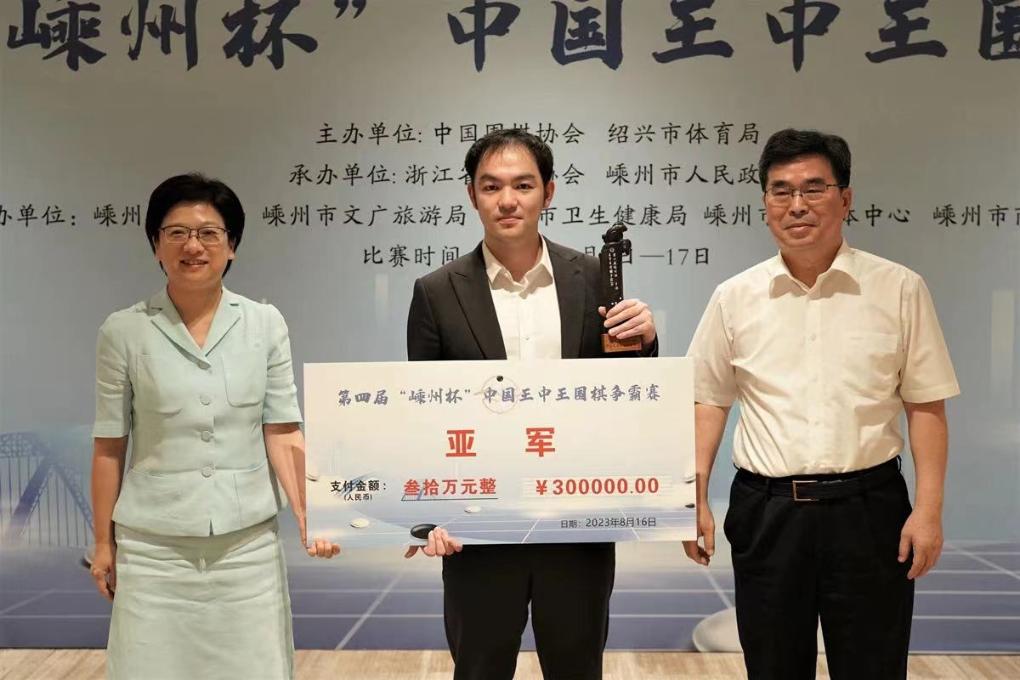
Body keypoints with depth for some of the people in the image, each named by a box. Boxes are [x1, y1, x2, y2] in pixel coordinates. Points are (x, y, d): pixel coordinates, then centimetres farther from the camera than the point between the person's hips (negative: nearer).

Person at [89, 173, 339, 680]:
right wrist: (103, 542, 7)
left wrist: (307, 514, -13)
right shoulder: (124, 331, -3)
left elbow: (283, 432, -2)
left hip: (248, 540, 1)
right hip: (153, 546, 0)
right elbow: (109, 448, 3)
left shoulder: (265, 323, 0)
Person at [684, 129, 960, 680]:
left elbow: (926, 405, 1)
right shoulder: (735, 297, 3)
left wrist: (928, 509, -6)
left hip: (867, 509, -1)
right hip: (765, 511, 2)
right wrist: (695, 499, 2)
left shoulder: (900, 289, -1)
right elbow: (709, 403, 8)